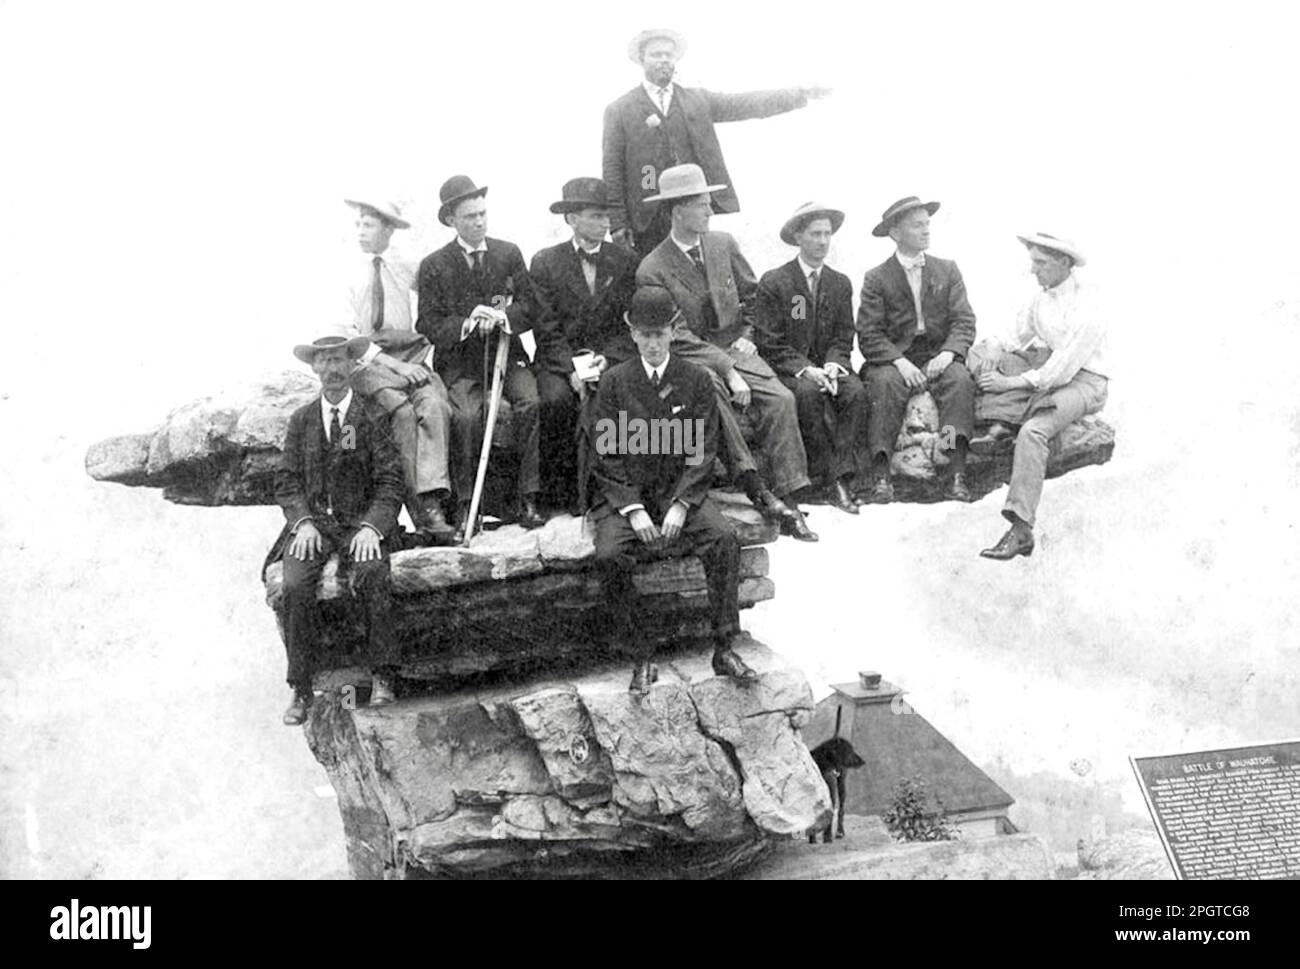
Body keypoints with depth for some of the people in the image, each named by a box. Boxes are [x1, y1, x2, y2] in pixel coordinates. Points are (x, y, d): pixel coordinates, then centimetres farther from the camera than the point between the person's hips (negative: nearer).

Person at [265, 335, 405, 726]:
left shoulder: (372, 416, 4)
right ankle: (301, 689, -16)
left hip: (360, 523, -2)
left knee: (371, 575, -32)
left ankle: (382, 678, -23)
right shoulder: (301, 420, 13)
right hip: (311, 523, 2)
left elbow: (389, 482, 0)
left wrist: (371, 527, -15)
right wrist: (303, 522, -9)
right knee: (296, 585, -25)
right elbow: (287, 481, 10)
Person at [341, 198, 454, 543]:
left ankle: (431, 500, -39)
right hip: (366, 360, -2)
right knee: (402, 411, -30)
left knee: (434, 406, -29)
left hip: (412, 353, 2)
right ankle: (421, 512, -31)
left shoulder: (406, 267, 14)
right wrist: (391, 363, -13)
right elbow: (347, 333, 0)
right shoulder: (347, 274, 7)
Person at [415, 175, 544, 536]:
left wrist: (502, 316, -15)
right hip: (458, 361, -2)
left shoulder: (509, 253, 11)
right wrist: (467, 323, -18)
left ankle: (528, 498, -21)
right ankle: (466, 505, -18)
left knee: (531, 402, -27)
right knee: (466, 415, -30)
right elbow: (428, 326, -1)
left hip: (507, 351, 2)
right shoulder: (434, 266, 4)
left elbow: (530, 306, 5)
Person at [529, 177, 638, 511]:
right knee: (556, 400, -31)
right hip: (559, 360, -1)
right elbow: (546, 329, -1)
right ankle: (559, 491, -15)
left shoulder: (626, 261, 10)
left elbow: (632, 324, 6)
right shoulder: (545, 262, 5)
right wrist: (571, 368, -16)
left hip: (612, 358, 1)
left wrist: (607, 359, -11)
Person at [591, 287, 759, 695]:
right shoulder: (613, 381, 2)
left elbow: (704, 451, 1)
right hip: (625, 494, 0)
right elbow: (608, 454, -1)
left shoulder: (696, 380, 4)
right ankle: (641, 654, -14)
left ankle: (723, 649, -16)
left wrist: (680, 505, -13)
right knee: (609, 556, -27)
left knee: (724, 539, -25)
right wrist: (633, 509, -14)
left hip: (681, 490, 1)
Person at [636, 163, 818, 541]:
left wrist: (746, 335, 6)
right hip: (690, 357, -4)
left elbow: (751, 293, 23)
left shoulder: (724, 244, 8)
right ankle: (753, 485, -37)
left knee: (781, 399, -22)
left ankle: (786, 499, -23)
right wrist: (727, 369, -22)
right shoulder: (652, 270, -9)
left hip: (735, 348, 4)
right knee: (709, 390, -38)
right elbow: (678, 336, -14)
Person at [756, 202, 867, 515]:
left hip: (826, 368, 4)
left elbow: (843, 339, 10)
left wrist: (832, 365, -12)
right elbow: (770, 344, -7)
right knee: (808, 392, -35)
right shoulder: (773, 283, -2)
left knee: (856, 391, -27)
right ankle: (827, 479, -31)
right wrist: (805, 370, -21)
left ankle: (843, 475, -30)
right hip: (786, 371, -4)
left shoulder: (840, 284, 13)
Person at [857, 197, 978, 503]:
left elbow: (964, 321, 4)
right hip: (893, 357, -2)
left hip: (939, 356, 2)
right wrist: (899, 361, -21)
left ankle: (957, 475, -36)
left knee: (960, 379, -29)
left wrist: (948, 353, -16)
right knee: (884, 383, -33)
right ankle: (880, 478, -36)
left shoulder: (947, 270, 13)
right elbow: (869, 334, -5)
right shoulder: (876, 278, 4)